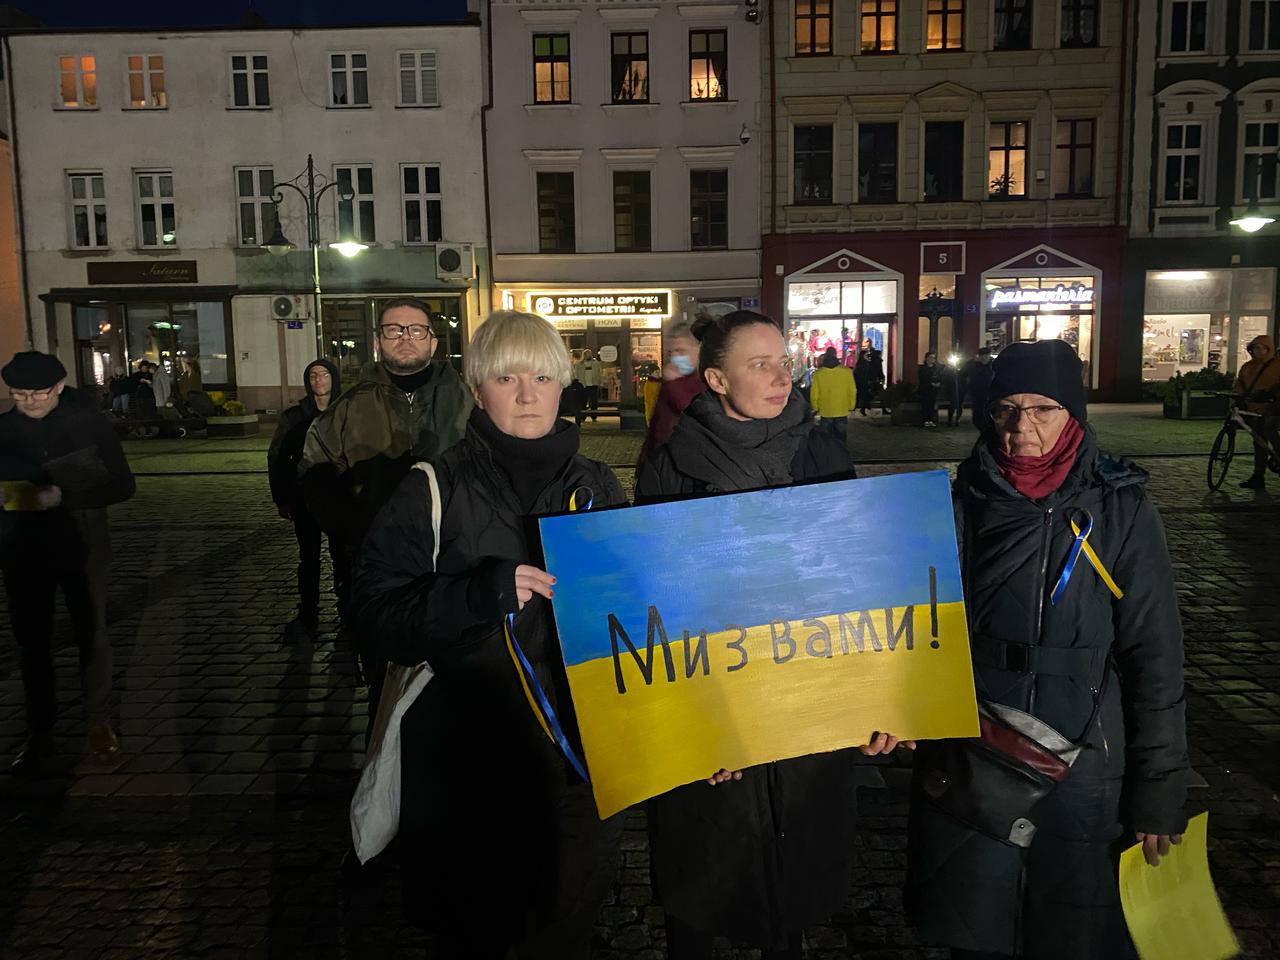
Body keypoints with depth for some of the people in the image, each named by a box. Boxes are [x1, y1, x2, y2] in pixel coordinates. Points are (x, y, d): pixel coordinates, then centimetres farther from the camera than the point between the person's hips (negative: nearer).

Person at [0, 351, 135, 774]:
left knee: (92, 635, 9)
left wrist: (63, 495, -23)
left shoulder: (89, 422, -8)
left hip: (82, 546, -2)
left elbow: (122, 484, -10)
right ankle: (39, 732, 23)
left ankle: (99, 721, 25)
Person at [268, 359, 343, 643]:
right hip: (305, 497, 0)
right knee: (309, 557, 6)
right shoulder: (294, 416, 0)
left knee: (341, 555, 6)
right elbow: (276, 457, 4)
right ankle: (308, 616, 14)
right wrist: (281, 499, -1)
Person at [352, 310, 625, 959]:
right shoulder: (435, 492, -6)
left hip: (579, 762, 3)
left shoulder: (598, 488, 4)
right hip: (466, 766, -2)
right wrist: (480, 593, -26)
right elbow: (377, 613, -12)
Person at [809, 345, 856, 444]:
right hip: (842, 412, 0)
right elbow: (852, 391, -5)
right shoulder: (847, 371, -10)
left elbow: (814, 393, -6)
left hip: (825, 412, 0)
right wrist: (851, 406, 9)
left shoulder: (818, 373, -11)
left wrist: (815, 408, 9)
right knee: (840, 440, 12)